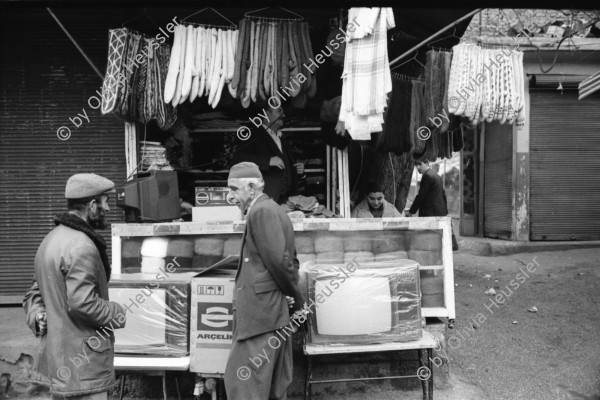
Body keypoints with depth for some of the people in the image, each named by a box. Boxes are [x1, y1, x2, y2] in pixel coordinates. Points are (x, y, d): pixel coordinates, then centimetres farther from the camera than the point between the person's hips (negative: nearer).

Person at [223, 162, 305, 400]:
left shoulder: (261, 211, -12)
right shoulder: (272, 210, 19)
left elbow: (278, 260, -18)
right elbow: (290, 260, 19)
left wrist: (297, 298, -6)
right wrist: (294, 298, 11)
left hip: (260, 312, -10)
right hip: (276, 315, 10)